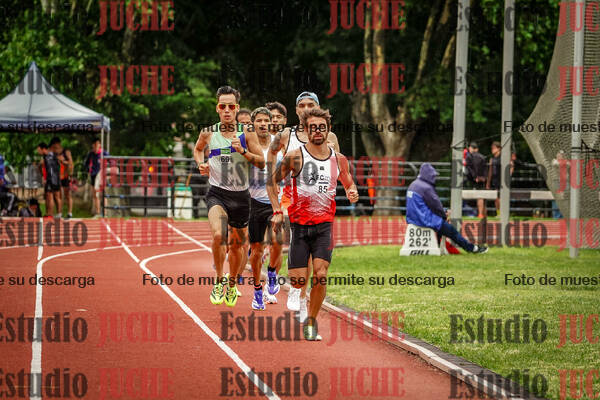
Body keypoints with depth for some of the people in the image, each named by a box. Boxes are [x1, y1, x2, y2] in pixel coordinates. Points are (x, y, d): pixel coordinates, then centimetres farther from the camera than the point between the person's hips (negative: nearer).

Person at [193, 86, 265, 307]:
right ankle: (218, 282, -9)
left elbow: (261, 162, -3)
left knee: (236, 244, 14)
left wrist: (243, 151, -19)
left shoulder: (246, 133, -4)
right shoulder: (208, 133, -1)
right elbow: (198, 149, 22)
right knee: (218, 235, -27)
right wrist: (201, 164, 2)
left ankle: (232, 286, 38)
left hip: (241, 195, 1)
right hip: (217, 193, -1)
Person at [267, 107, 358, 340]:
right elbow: (272, 182, 4)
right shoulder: (295, 157, -5)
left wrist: (352, 193, -3)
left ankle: (311, 321, 5)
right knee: (298, 281, -5)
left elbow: (349, 184, 20)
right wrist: (277, 211, -4)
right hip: (299, 224, -2)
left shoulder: (339, 160, 5)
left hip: (325, 225, 2)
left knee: (320, 275, -12)